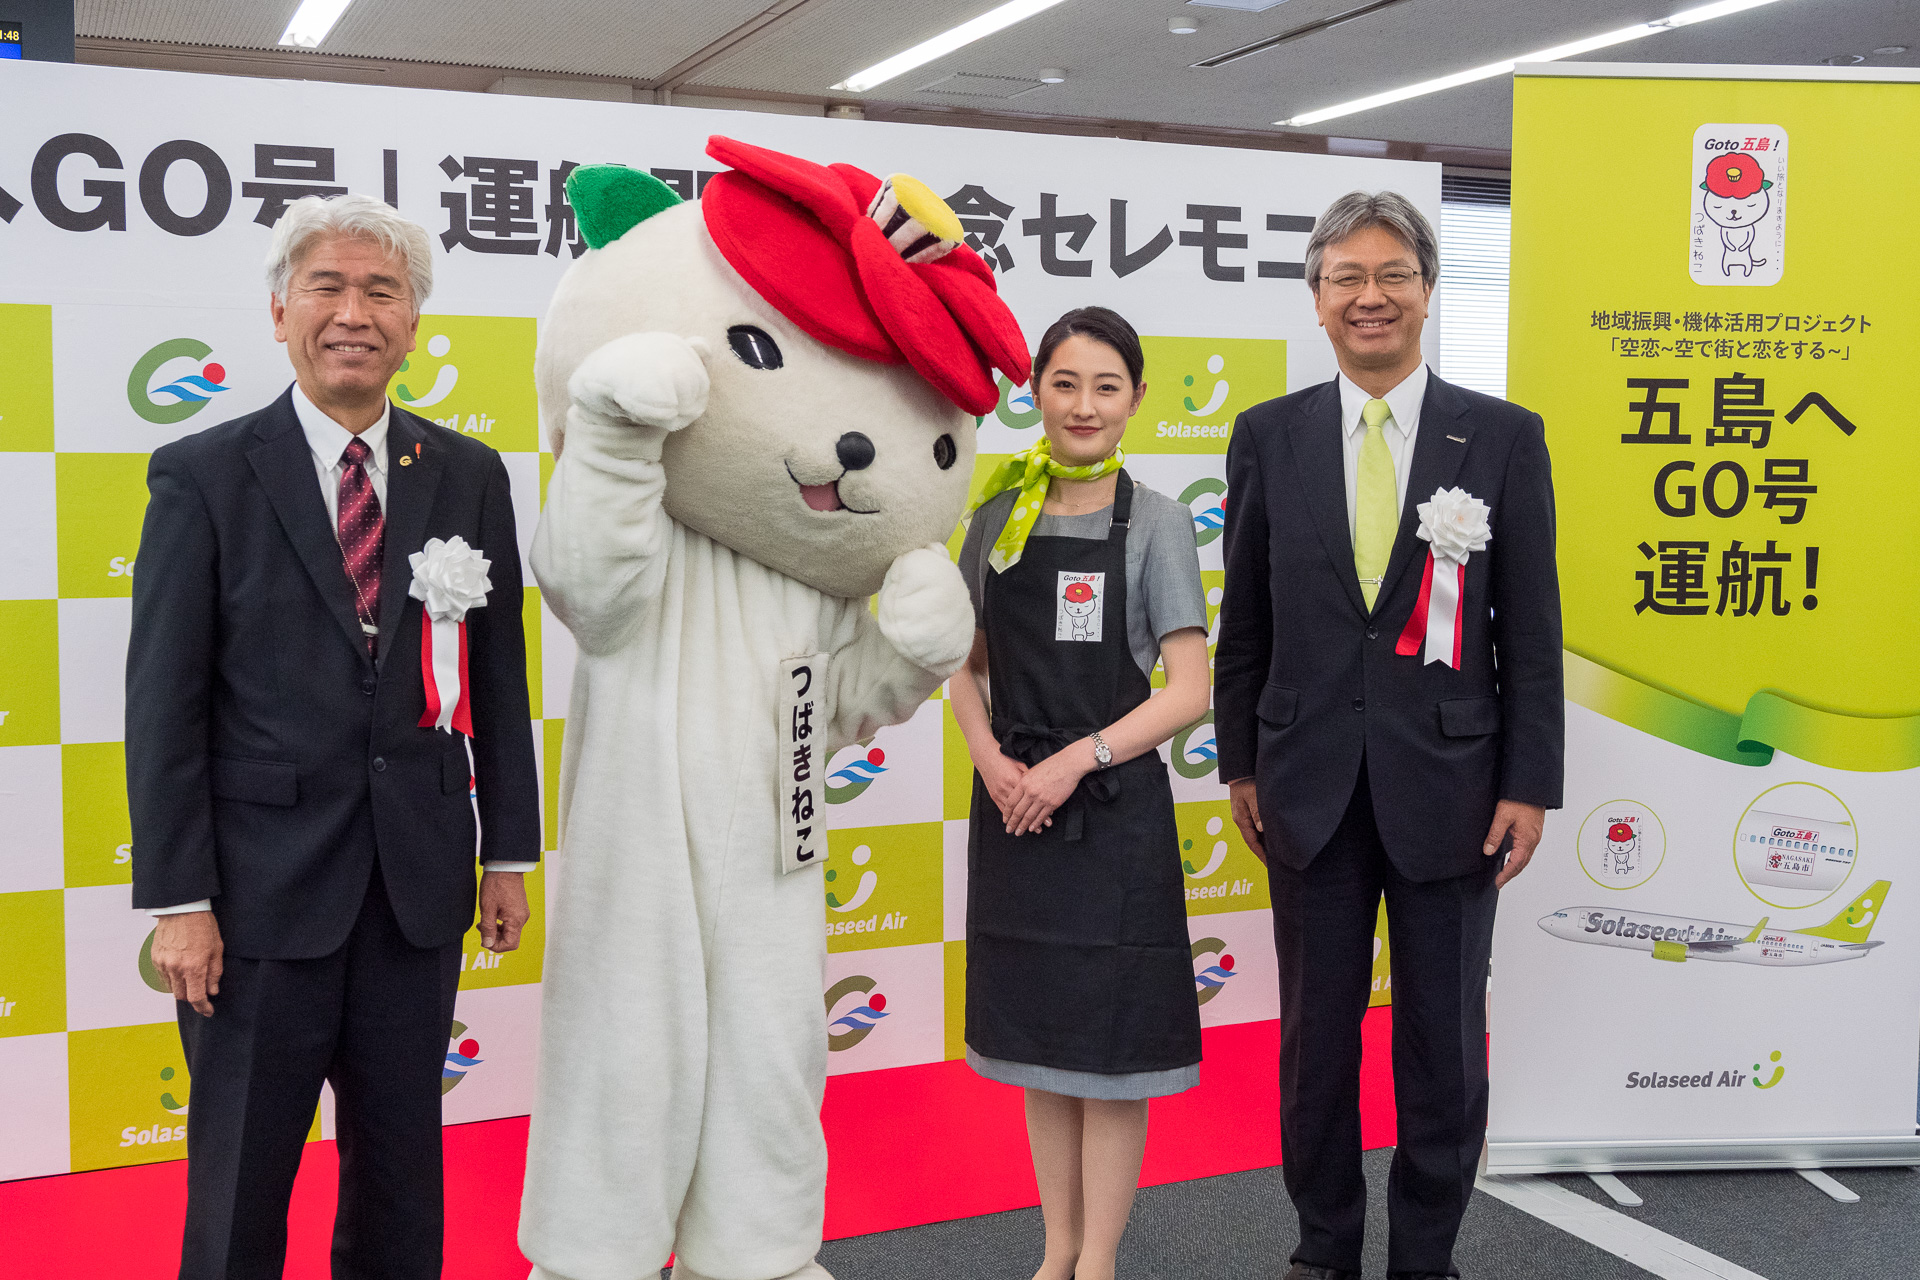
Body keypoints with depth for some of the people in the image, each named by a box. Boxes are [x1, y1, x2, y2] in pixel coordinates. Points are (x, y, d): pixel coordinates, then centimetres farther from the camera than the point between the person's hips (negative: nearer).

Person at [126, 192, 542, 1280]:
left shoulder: (469, 478, 4)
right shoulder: (203, 477, -4)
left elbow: (499, 677, 8)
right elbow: (164, 702, -6)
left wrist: (511, 855, 7)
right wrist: (178, 901, -9)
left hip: (420, 885, 3)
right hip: (263, 893, -2)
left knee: (402, 1168, 16)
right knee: (240, 1181, 10)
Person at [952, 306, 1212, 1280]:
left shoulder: (1156, 522, -4)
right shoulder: (999, 515, 6)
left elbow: (1189, 691, -9)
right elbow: (966, 664, 11)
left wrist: (1075, 761, -16)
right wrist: (991, 759, -6)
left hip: (1113, 809, -4)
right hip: (1013, 808, 4)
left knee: (1110, 1049, 4)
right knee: (1037, 1038, 13)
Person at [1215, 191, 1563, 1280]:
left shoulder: (1505, 437, -1)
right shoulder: (1269, 436, 2)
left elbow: (1532, 629, -2)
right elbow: (1244, 624, 6)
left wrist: (1530, 787, -5)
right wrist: (1241, 765, 5)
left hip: (1447, 787, -1)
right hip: (1310, 787, 1)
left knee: (1445, 1044, 10)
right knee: (1315, 1031, 13)